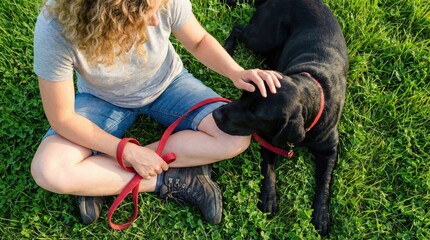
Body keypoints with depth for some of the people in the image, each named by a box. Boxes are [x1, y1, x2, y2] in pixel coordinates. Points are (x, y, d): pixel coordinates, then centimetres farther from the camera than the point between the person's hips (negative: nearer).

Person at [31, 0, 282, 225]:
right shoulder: (55, 30, -34)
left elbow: (199, 42, -9)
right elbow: (62, 118, -23)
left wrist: (235, 72, -27)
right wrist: (131, 152, -27)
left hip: (167, 84, 2)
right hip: (104, 99, -2)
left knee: (238, 137, -19)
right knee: (48, 172, -26)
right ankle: (169, 180, -13)